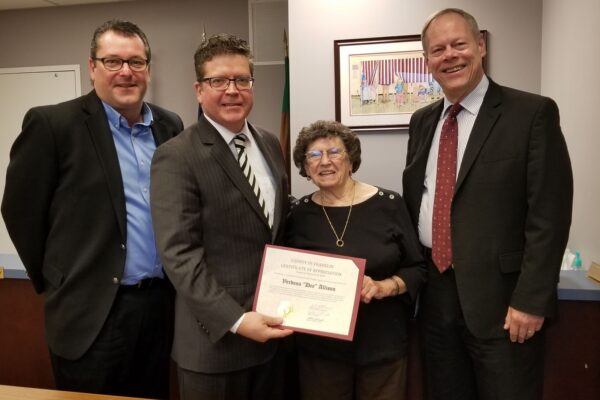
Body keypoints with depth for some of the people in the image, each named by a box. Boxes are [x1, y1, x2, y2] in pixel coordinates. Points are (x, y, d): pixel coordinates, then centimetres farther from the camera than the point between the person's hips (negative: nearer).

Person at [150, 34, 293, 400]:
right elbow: (179, 253, -18)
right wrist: (235, 319, -23)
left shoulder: (270, 145, 7)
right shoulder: (176, 157, -14)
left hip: (272, 326, 6)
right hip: (216, 336, -6)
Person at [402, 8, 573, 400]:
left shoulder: (533, 113, -8)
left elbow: (549, 216, -11)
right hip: (435, 293, 5)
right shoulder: (422, 121, 9)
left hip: (500, 297, -5)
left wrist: (530, 300, -15)